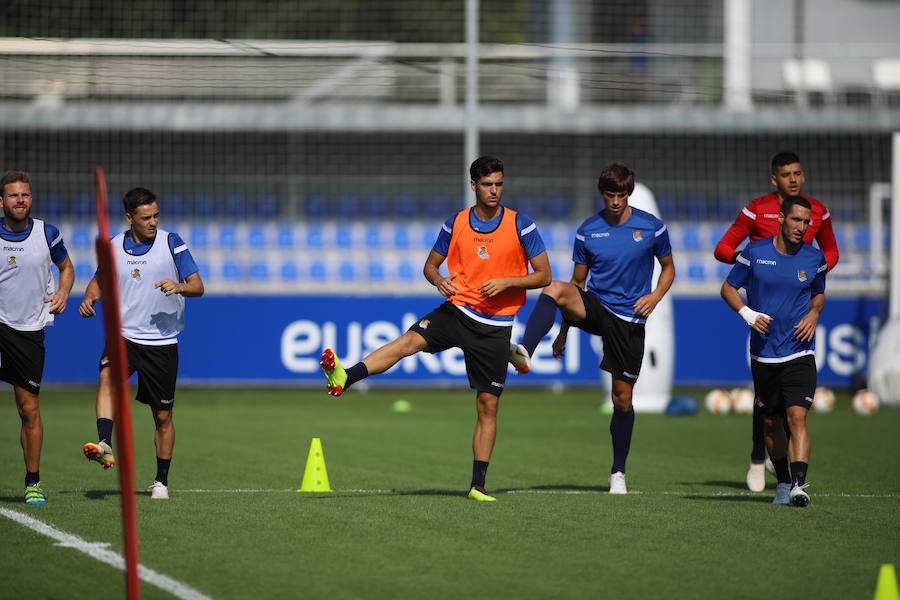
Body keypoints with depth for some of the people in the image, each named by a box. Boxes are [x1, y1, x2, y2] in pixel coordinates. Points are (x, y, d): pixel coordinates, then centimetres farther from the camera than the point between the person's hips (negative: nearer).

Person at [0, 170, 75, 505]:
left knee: (29, 409, 2)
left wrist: (63, 293, 0)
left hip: (29, 331, 1)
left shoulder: (46, 233, 2)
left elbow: (66, 267, 19)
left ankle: (33, 482, 13)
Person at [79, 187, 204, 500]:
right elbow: (99, 281, 21)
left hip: (162, 341, -1)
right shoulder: (114, 246, 4)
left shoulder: (171, 242, -3)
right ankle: (105, 445, -46)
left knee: (163, 415, 6)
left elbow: (198, 286, -5)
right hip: (123, 334, 1)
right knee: (108, 377, -32)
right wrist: (89, 298, -1)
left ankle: (161, 480, 21)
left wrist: (179, 286, -27)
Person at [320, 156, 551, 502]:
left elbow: (544, 276, -1)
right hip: (457, 309, 1)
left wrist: (506, 282, -16)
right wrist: (440, 280, -10)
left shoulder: (520, 225, -3)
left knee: (488, 405, 0)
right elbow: (430, 265, 14)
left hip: (495, 325, -1)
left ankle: (478, 485, 7)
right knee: (410, 340, -27)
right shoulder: (456, 224, 4)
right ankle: (344, 379, -44)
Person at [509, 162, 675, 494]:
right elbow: (578, 282, 9)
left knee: (623, 398, 3)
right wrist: (564, 329, 8)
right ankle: (524, 353, -51)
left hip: (630, 319, 0)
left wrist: (655, 296, -10)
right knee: (556, 289, -33)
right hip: (595, 307, 1)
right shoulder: (588, 231, 1)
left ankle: (618, 473, 18)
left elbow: (668, 268, 10)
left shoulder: (652, 227, -2)